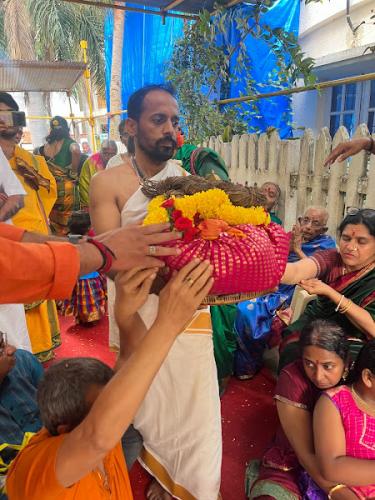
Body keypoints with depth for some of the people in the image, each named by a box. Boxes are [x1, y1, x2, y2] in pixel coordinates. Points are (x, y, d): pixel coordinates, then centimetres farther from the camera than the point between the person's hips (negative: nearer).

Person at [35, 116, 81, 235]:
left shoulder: (44, 147, 12)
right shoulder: (69, 143, -2)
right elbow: (76, 151, -24)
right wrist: (73, 172, -13)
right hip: (66, 186, -4)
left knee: (54, 226, 12)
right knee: (68, 224, 2)